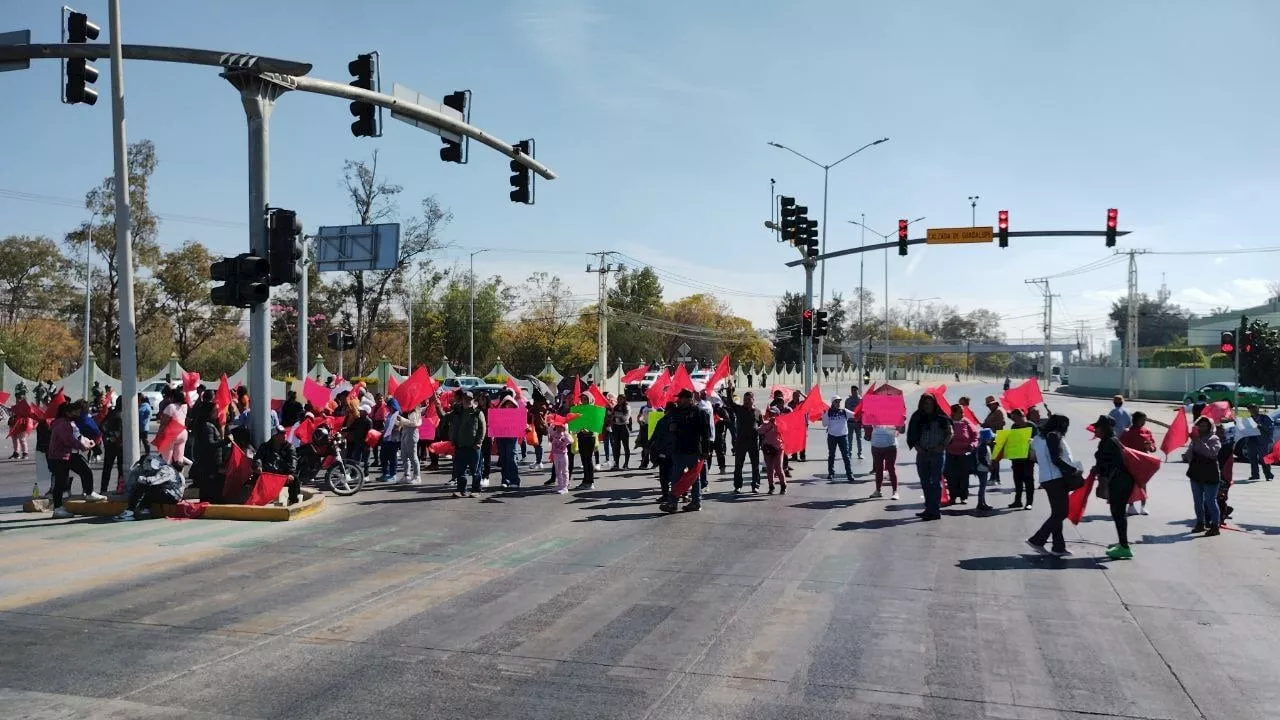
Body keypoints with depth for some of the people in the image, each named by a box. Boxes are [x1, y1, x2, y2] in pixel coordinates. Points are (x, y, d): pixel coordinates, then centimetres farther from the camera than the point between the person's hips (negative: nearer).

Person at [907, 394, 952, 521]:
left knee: (936, 482, -6)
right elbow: (912, 436, 10)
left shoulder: (941, 418, -2)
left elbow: (949, 433, 1)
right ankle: (929, 509, 18)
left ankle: (935, 510, -8)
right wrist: (918, 447, -5)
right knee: (925, 482, 10)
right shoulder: (917, 418, 7)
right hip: (922, 454, 4)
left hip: (937, 453, -4)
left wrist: (941, 446, -11)